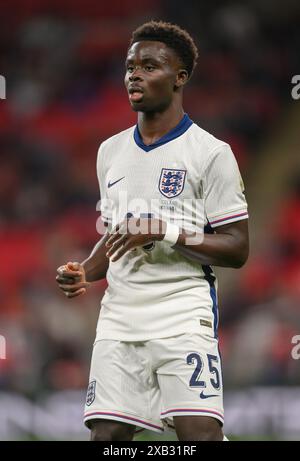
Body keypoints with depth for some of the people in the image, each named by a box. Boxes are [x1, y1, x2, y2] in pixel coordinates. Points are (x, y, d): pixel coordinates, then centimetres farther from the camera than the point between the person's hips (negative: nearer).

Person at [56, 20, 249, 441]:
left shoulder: (210, 152, -4)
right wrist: (85, 273, 6)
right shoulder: (111, 151, 16)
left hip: (183, 317, -5)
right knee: (107, 434, 0)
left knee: (200, 432, -17)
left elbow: (237, 250, -6)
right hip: (118, 321, 5)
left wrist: (166, 232, -17)